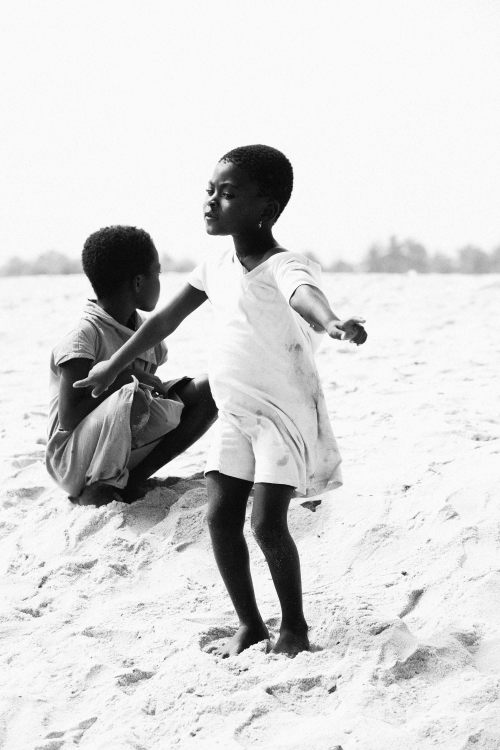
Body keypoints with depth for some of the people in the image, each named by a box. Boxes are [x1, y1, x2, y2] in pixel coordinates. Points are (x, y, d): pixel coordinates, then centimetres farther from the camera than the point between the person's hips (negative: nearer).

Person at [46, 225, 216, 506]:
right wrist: (123, 379, -20)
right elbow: (68, 418, -23)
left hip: (130, 448, 8)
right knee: (131, 398, -38)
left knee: (209, 389, -2)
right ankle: (96, 489, -14)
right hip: (72, 460, -8)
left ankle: (132, 480, -6)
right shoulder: (83, 337, -18)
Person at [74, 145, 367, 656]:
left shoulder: (282, 267, -21)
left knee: (266, 522, -13)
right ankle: (249, 624, 15)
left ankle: (294, 625, 6)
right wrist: (113, 366, 24)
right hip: (234, 413, 7)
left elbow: (304, 294, -46)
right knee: (220, 517, 2)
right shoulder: (217, 266, 3)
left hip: (285, 413, -7)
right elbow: (166, 319, 16)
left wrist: (331, 323, -69)